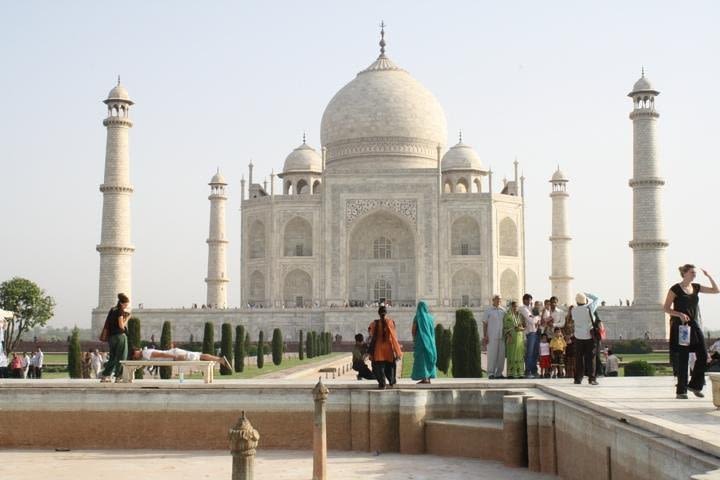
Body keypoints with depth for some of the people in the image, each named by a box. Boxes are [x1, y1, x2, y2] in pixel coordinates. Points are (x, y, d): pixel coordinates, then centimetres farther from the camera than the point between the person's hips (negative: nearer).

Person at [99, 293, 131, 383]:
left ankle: (105, 375, 10)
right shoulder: (120, 311, -11)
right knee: (121, 357, 0)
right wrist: (127, 318, -3)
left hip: (111, 336, 8)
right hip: (119, 335, -8)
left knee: (113, 357, 14)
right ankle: (119, 376, -1)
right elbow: (121, 325, -14)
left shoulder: (112, 310, 13)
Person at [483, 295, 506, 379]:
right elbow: (484, 324, 0)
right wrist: (485, 336, -7)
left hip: (501, 336, 4)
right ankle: (491, 373, -1)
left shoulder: (503, 311, 12)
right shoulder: (488, 311, 1)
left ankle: (499, 373, 11)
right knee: (492, 355, -6)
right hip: (492, 337, -4)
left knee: (501, 355, 3)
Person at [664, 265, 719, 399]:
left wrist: (709, 276, 3)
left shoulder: (696, 287, 11)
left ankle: (694, 385, 18)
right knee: (683, 359, -4)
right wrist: (679, 314, -21)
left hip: (695, 325, 6)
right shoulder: (675, 289, -6)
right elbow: (666, 308, -6)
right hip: (680, 327, -6)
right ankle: (680, 391, 4)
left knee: (703, 356, 0)